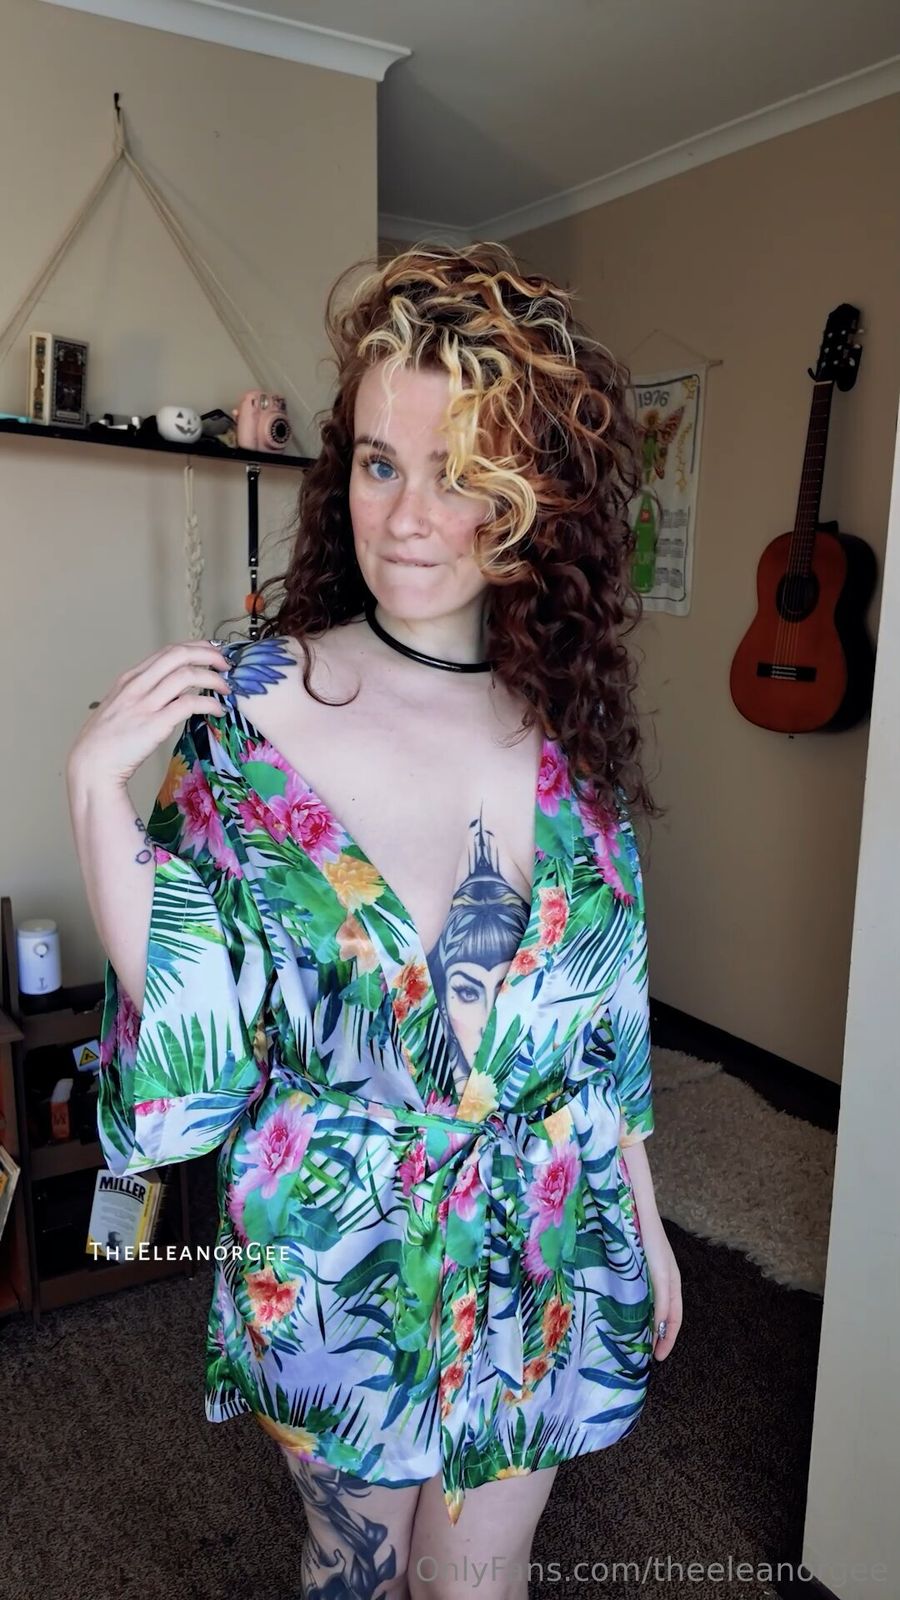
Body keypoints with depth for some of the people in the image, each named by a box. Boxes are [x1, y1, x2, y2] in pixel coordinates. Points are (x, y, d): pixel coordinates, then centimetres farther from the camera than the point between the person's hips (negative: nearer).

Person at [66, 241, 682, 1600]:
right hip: (337, 1251, -2)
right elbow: (190, 1026, -14)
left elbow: (608, 1015, 3)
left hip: (549, 1247, 3)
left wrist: (644, 1220, 9)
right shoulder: (251, 705, -15)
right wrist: (98, 789, -24)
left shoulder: (570, 722, -6)